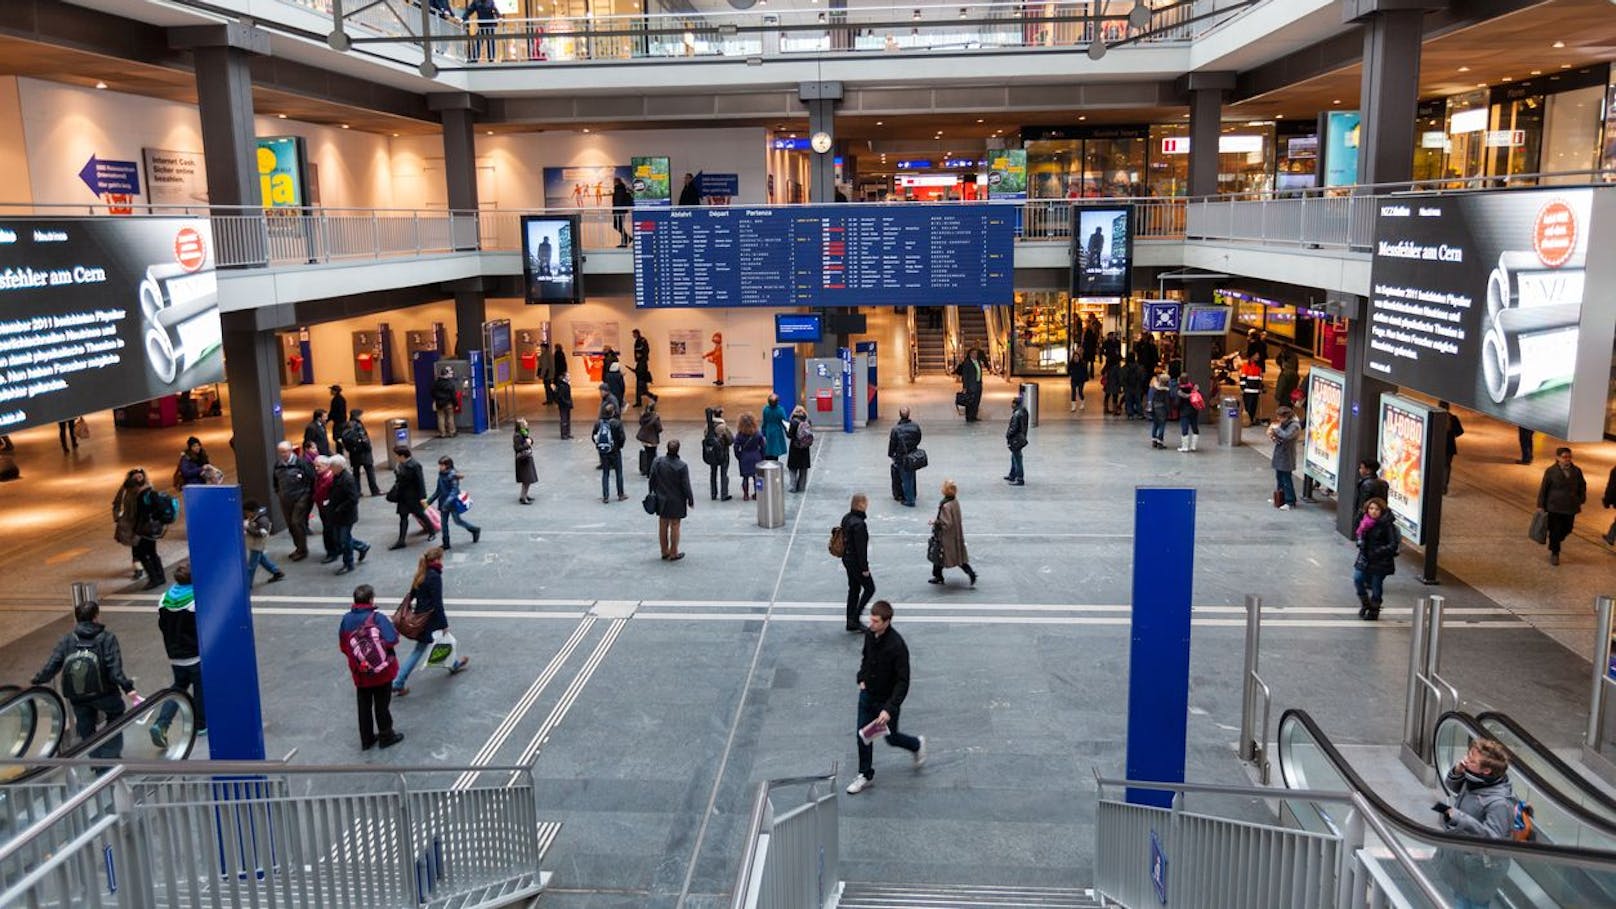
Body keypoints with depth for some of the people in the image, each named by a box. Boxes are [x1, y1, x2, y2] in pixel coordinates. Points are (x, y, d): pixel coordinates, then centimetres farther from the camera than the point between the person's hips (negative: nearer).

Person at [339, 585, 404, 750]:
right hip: (382, 671, -4)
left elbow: (343, 646, 3)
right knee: (382, 705, 11)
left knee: (364, 707, 17)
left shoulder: (346, 619, -4)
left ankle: (366, 739, 28)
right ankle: (386, 736, 25)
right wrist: (392, 626, -7)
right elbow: (392, 640, -25)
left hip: (360, 673, 4)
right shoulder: (378, 618, -20)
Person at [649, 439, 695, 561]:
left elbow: (652, 481, 1)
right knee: (675, 526, 7)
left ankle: (665, 552, 23)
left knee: (663, 526, 13)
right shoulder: (682, 466, -19)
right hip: (676, 502, -4)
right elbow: (686, 486, -14)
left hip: (661, 500, 4)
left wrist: (652, 493, 16)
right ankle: (674, 553, 14)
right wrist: (690, 500, -1)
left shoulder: (657, 462, -8)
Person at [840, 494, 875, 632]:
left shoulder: (846, 518, 2)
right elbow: (861, 548, -23)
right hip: (856, 562, -9)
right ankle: (854, 618, 7)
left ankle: (851, 623, 23)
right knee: (869, 589, 7)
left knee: (854, 590, 17)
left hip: (847, 559, 9)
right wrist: (865, 568, -17)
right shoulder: (859, 524, -26)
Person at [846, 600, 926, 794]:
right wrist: (862, 678, 6)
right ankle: (866, 775, 29)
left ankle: (917, 745, 44)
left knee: (891, 738, 13)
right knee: (862, 735, 11)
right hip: (867, 695, 6)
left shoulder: (897, 646, -29)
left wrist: (889, 709, -30)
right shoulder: (869, 635, -8)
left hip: (887, 700, -6)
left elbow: (903, 682, -26)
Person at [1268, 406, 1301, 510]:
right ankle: (1281, 499, 28)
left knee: (1286, 480, -3)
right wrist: (1273, 435, -4)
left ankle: (1290, 502, 4)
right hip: (1279, 455, 9)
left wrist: (1277, 428, -21)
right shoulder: (1284, 424, 8)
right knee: (1279, 478, 16)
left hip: (1287, 457, -9)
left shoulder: (1294, 426, -17)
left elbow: (1286, 436, -32)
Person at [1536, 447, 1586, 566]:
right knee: (1555, 530, -2)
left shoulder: (1576, 471, 1)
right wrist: (1541, 505, -3)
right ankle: (1554, 553, 13)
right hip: (1554, 507, -3)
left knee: (1566, 530, 10)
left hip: (1570, 507, 3)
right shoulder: (1551, 471, -8)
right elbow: (1543, 488, -4)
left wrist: (1581, 501, 10)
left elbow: (1582, 487, 13)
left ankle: (1554, 544, 39)